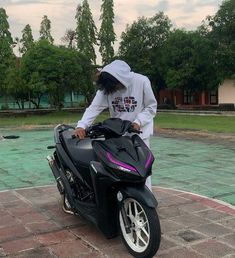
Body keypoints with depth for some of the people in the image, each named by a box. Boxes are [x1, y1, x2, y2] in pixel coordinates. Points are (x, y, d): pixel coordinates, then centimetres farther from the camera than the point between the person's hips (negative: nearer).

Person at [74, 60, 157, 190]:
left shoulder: (141, 81, -16)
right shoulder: (106, 87, -9)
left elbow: (151, 107, -7)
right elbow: (94, 107, -14)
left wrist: (138, 122, -21)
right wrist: (81, 125, -29)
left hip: (139, 132, -3)